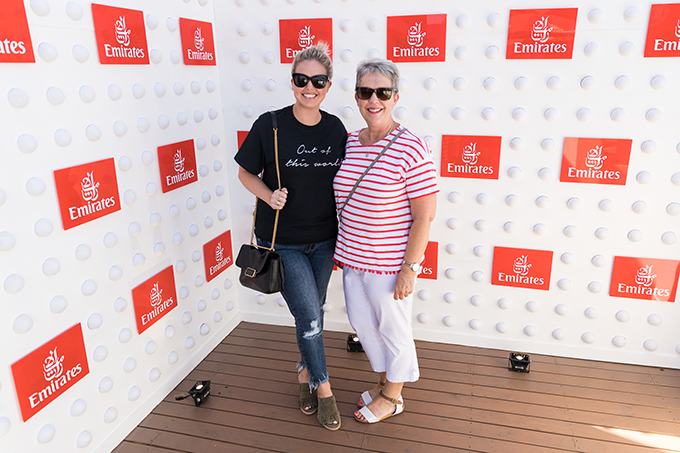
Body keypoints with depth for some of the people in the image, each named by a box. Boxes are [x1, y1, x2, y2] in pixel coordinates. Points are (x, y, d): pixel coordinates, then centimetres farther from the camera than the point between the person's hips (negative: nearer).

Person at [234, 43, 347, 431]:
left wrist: (344, 237, 5)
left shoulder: (336, 129, -2)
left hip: (324, 240, 4)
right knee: (309, 315, -2)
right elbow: (246, 172, 0)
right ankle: (322, 385, 22)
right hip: (283, 242, -3)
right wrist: (268, 196, -18)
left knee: (314, 311, 17)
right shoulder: (270, 125, -12)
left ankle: (305, 372, 41)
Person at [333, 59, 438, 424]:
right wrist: (341, 249, 14)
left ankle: (392, 398, 38)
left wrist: (409, 268, -17)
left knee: (393, 329, 13)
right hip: (353, 257, 7)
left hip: (389, 264, -7)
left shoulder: (411, 149, -18)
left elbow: (424, 216, -17)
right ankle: (384, 383, 46)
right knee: (362, 324, 21)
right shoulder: (350, 143, 3)